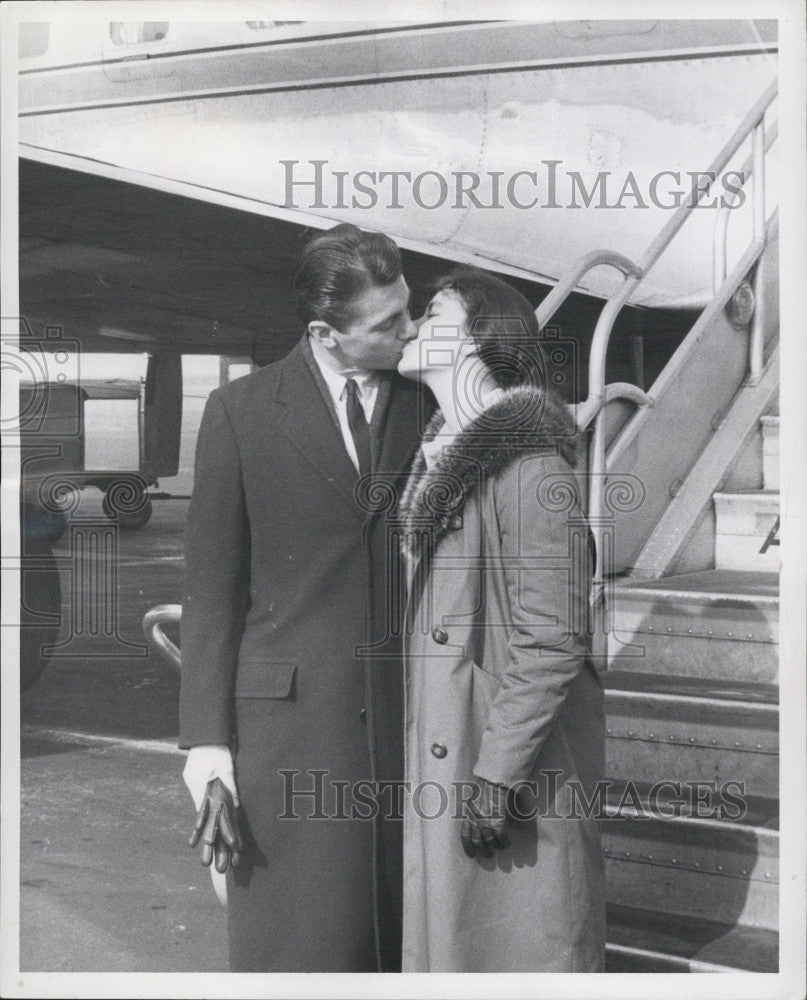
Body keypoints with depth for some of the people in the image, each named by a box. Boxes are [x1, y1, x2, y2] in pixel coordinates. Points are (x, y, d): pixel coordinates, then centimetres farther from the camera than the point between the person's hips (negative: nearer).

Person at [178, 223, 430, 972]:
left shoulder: (429, 411, 5)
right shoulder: (241, 411, -1)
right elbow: (211, 587, -1)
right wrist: (206, 738, -4)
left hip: (408, 714, 2)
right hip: (288, 713, -2)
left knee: (401, 931, 7)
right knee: (295, 937, 3)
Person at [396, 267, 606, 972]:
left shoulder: (529, 463, -17)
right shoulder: (441, 456, 11)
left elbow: (551, 639, -20)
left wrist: (497, 774, -19)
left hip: (518, 760, -8)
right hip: (439, 755, 8)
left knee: (522, 944, 5)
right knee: (447, 937, 18)